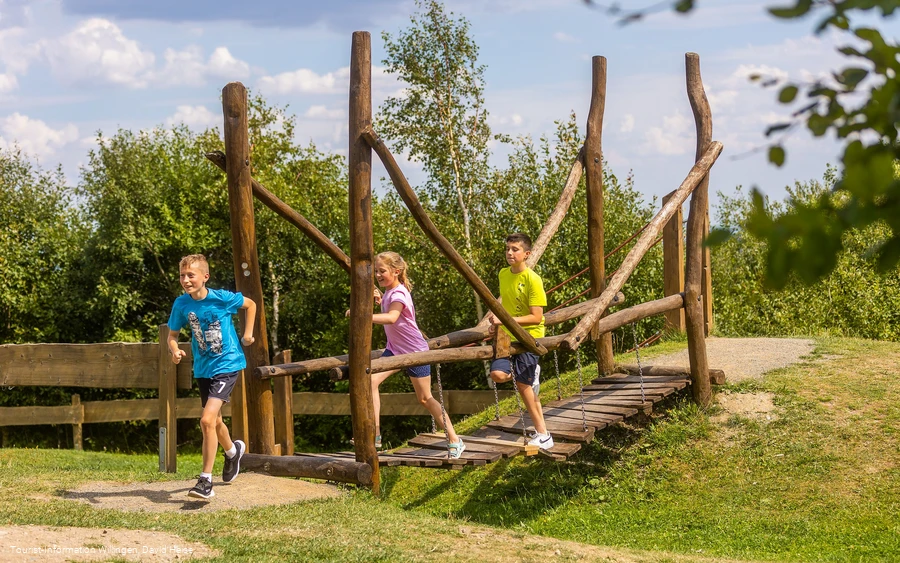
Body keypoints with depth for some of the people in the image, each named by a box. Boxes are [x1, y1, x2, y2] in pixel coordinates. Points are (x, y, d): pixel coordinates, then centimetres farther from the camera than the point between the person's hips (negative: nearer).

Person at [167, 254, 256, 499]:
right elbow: (172, 335, 3)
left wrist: (247, 334, 0)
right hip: (203, 368, 5)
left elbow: (250, 304, 3)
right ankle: (233, 451, 54)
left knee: (207, 420, -20)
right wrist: (174, 350, -18)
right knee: (214, 421, 21)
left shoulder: (222, 298, -16)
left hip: (227, 366, -5)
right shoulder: (181, 304, -7)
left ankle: (206, 481, -13)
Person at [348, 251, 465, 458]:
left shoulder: (398, 294, -23)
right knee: (371, 380, -16)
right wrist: (380, 301, 7)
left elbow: (392, 317, -44)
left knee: (425, 398, 2)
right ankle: (375, 434, -16)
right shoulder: (388, 292, 4)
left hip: (414, 351, -8)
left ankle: (455, 441, 17)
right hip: (395, 349, 8)